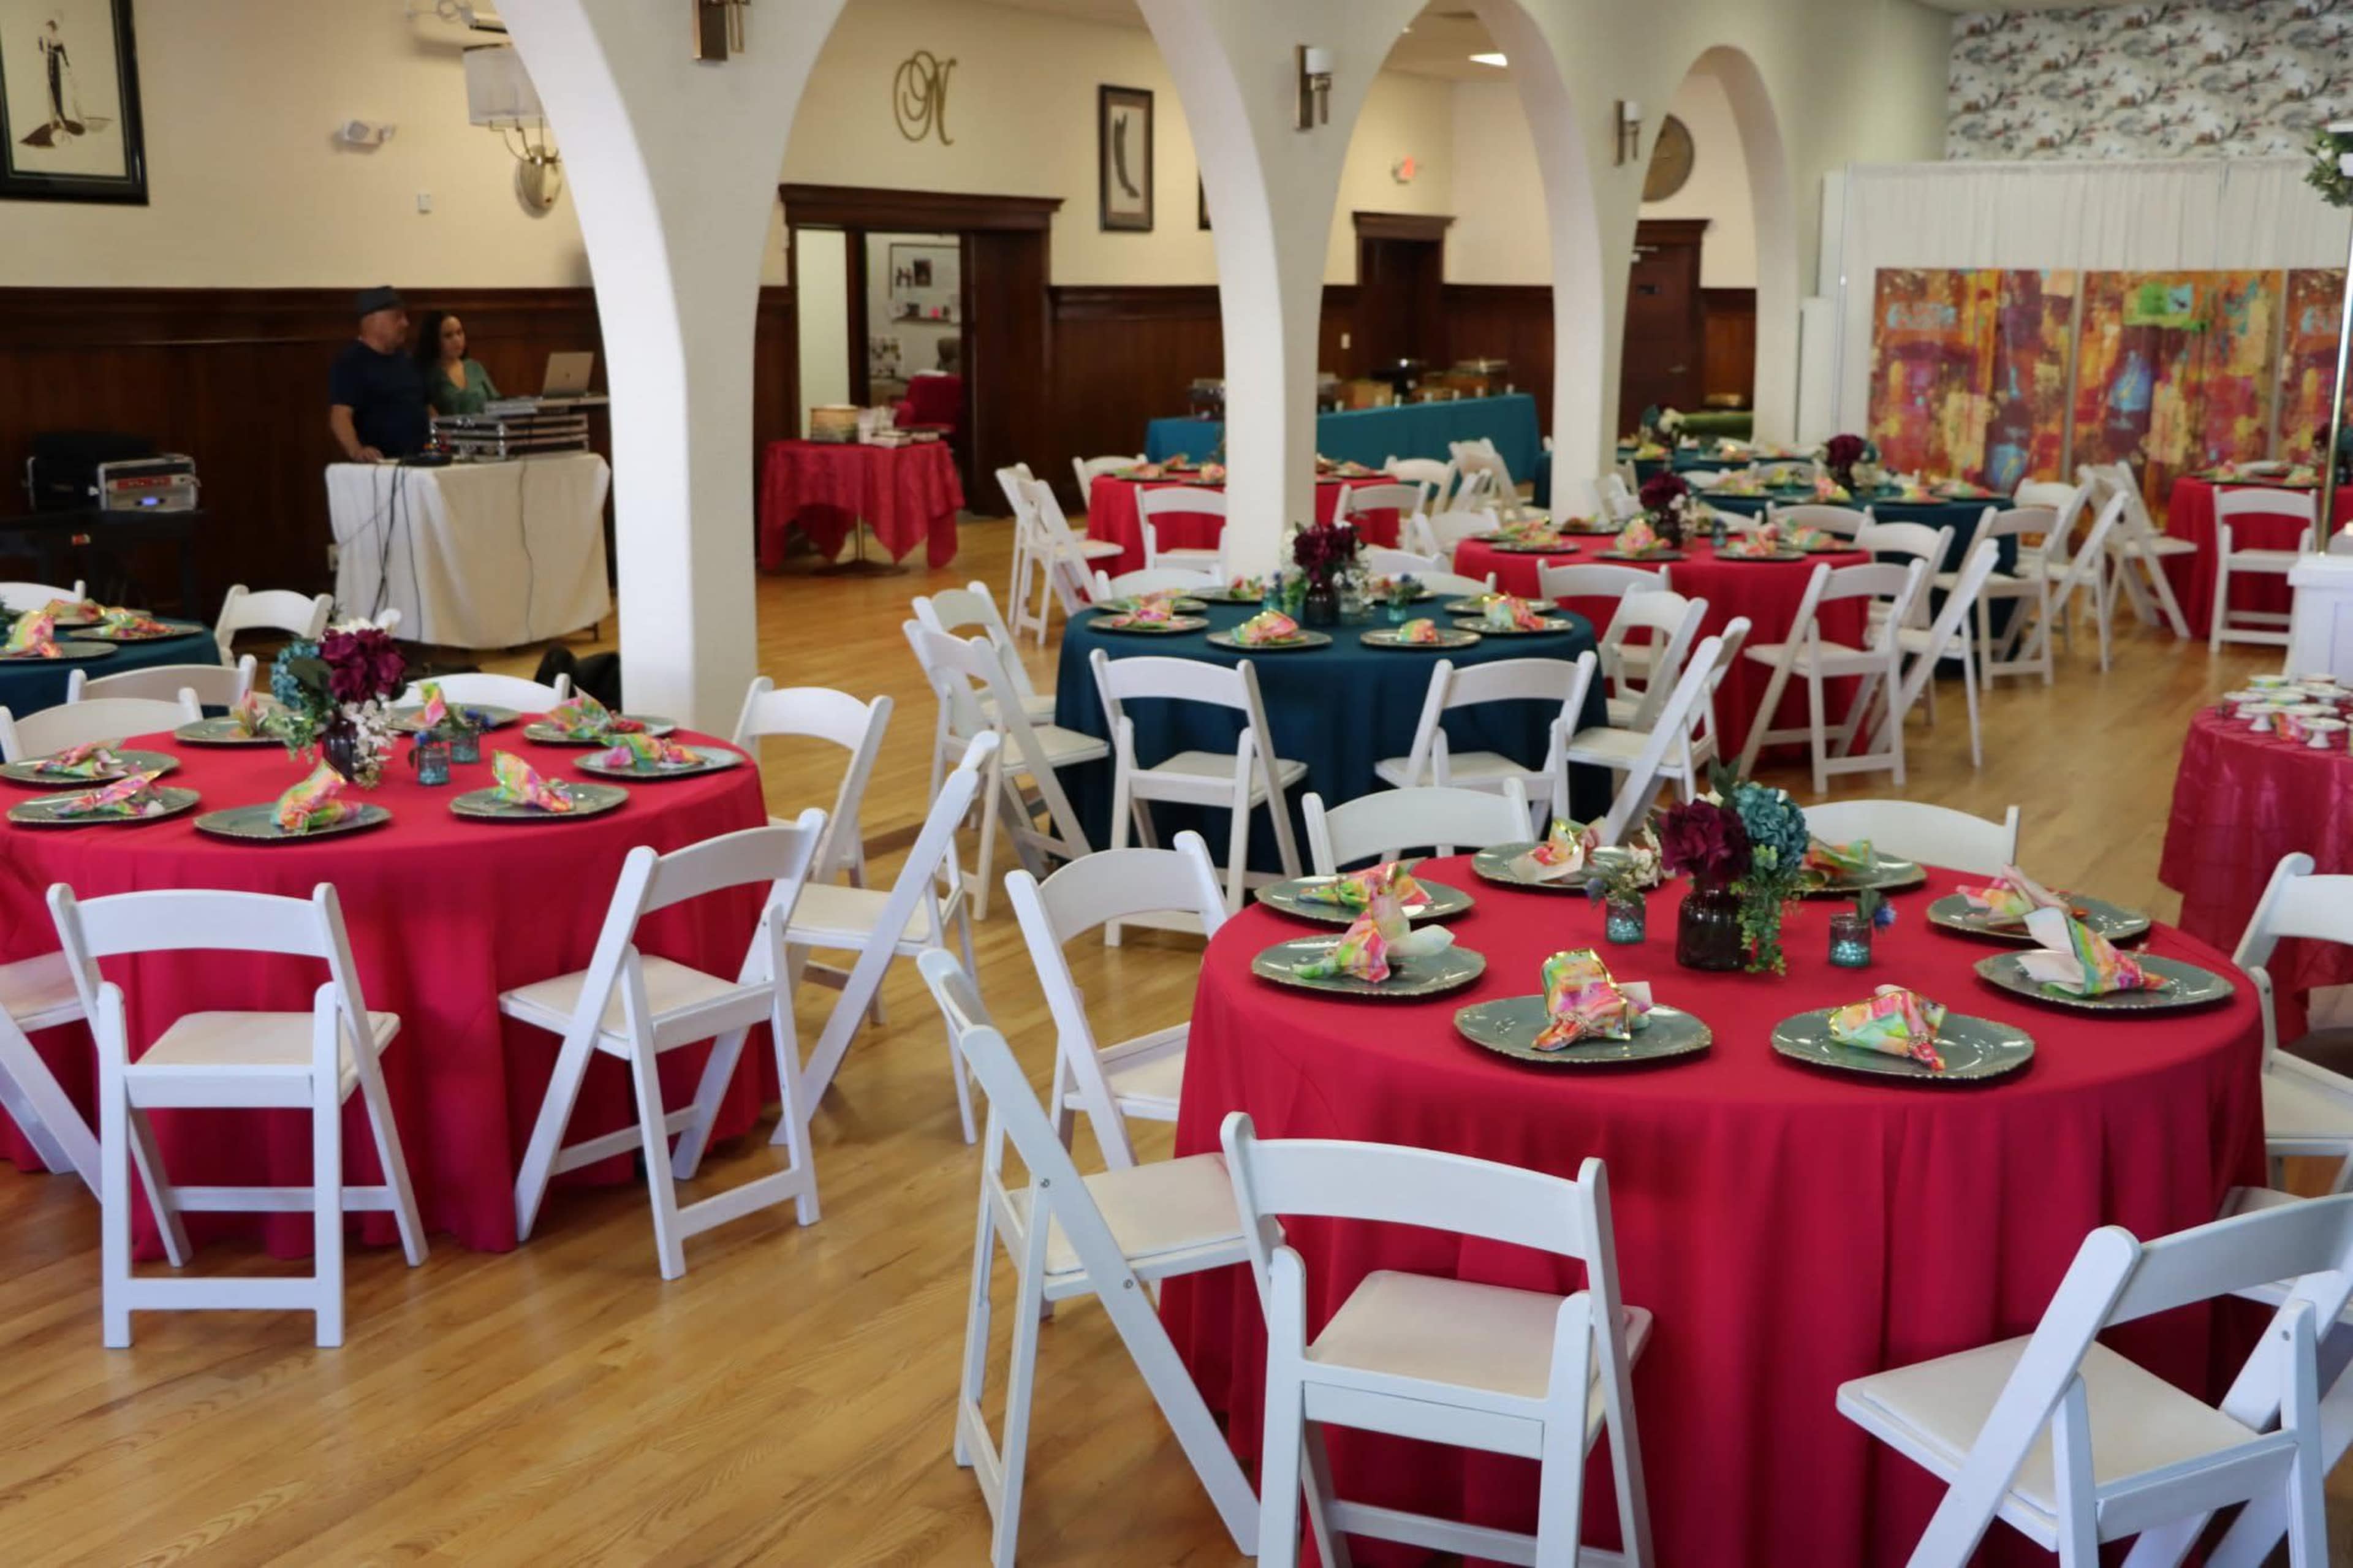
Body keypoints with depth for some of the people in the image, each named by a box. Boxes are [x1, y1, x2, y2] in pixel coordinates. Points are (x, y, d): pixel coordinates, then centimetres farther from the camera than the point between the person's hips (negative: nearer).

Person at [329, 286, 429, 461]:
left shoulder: (406, 361, 17)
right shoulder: (351, 362, -8)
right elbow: (340, 416, -18)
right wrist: (356, 451, -36)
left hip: (418, 462, 8)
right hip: (378, 465, -8)